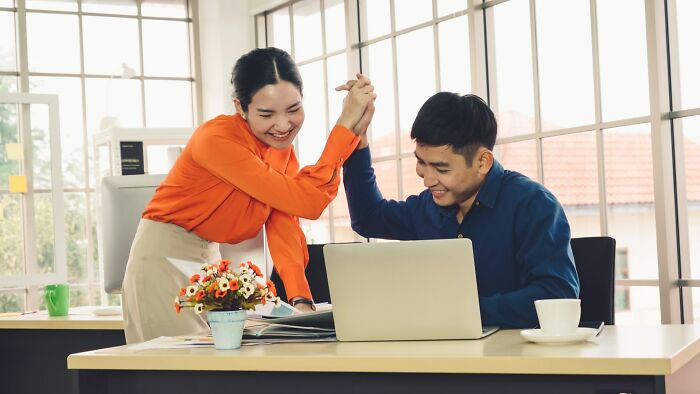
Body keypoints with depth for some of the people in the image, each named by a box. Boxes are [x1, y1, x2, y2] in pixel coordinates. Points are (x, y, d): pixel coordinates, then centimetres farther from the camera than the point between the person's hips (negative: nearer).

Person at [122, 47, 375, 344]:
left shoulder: (281, 143, -2)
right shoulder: (218, 138, -26)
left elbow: (283, 227, -10)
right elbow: (306, 201, -32)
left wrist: (301, 300, -23)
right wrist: (346, 124, -31)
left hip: (209, 257, 7)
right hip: (164, 255, -7)